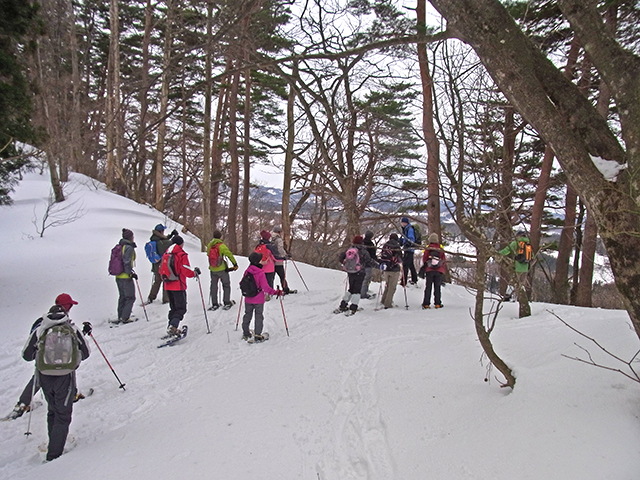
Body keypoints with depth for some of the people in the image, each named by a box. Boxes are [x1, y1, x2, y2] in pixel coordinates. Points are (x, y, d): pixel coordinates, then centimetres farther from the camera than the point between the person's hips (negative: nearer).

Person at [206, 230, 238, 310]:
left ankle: (214, 304, 17)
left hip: (212, 270, 4)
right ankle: (227, 303, 12)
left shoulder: (209, 245, -1)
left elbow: (208, 255, 11)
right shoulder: (221, 246, -17)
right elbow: (229, 255, -15)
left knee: (213, 286, 15)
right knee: (226, 285, 11)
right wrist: (235, 264, -3)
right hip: (222, 269, -4)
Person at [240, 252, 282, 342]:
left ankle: (245, 334, 30)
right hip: (258, 300, -5)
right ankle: (257, 336, 10)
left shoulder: (247, 271, -4)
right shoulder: (261, 273, -21)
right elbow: (265, 287, -23)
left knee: (247, 315, 19)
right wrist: (276, 292, -17)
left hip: (248, 299, 5)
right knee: (259, 316, 8)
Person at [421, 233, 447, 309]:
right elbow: (444, 259, 6)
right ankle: (437, 303, 4)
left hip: (429, 270, -1)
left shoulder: (427, 248, -3)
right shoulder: (440, 249, 1)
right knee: (437, 287, 7)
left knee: (428, 287, 4)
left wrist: (425, 266, 21)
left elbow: (424, 259, 3)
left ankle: (426, 304, 1)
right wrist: (444, 269, 18)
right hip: (439, 271, 1)